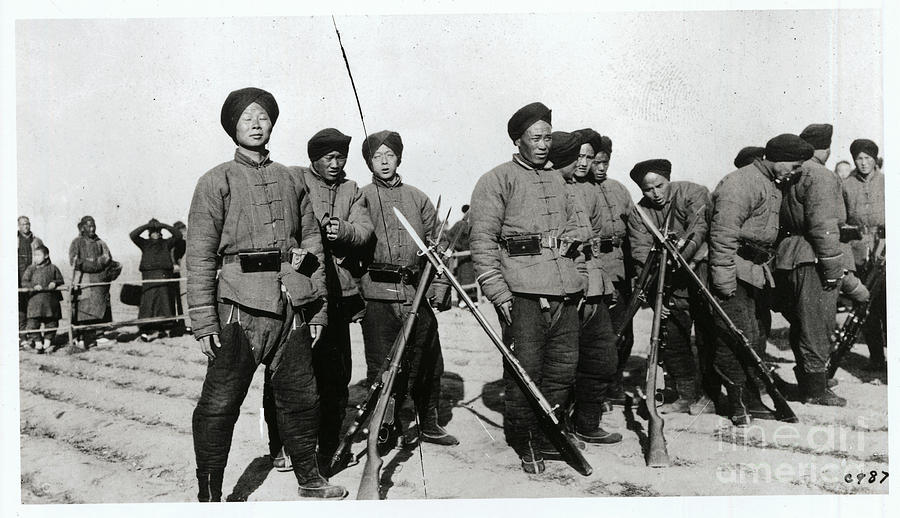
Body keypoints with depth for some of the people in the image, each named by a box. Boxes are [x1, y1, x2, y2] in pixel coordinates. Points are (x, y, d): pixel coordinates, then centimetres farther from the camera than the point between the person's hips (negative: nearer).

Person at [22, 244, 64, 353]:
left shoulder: (52, 268, 6)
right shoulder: (31, 268, 6)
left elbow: (61, 281, 12)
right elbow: (24, 282, 1)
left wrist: (55, 283, -8)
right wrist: (33, 286, -16)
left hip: (50, 299, 0)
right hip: (35, 300, 0)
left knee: (51, 322, 5)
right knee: (33, 323, -5)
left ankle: (47, 342, 20)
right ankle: (38, 342, 6)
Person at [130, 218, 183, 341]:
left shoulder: (166, 243, 18)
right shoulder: (144, 243, 16)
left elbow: (178, 235, 5)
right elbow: (132, 235, 1)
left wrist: (164, 225, 3)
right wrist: (146, 226, -1)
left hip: (165, 276, 1)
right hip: (149, 275, -1)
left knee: (164, 302, -2)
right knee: (148, 302, -8)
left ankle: (160, 328, 2)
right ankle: (148, 330, -11)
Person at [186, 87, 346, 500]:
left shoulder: (291, 181, 15)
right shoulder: (217, 182, 3)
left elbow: (312, 245, 15)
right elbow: (199, 256, -2)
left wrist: (318, 309, 10)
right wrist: (204, 321, -9)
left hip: (293, 308, 4)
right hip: (241, 309, -4)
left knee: (300, 396, 12)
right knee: (220, 403, -2)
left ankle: (309, 479, 28)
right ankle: (209, 494, 13)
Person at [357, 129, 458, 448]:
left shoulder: (417, 198, 16)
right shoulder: (362, 198, 7)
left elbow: (437, 243, 16)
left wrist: (439, 284, 8)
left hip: (418, 291, 3)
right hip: (378, 293, -2)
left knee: (428, 362, 6)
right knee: (381, 365, 1)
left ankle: (428, 424, 22)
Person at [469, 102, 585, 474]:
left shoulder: (557, 180, 21)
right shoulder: (497, 180, 0)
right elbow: (482, 240, -7)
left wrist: (572, 242, 13)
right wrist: (497, 290, -14)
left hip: (565, 289, 7)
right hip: (522, 291, -6)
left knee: (564, 366, 9)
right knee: (524, 372, -2)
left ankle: (547, 437, 25)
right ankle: (525, 445, 15)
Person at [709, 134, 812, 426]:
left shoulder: (773, 185, 16)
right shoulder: (740, 184, -16)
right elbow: (723, 235, -22)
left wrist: (766, 266, 19)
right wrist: (724, 279, -24)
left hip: (758, 269, 10)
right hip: (736, 269, -10)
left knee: (759, 331, 13)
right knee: (739, 335, -8)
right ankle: (737, 402, 2)